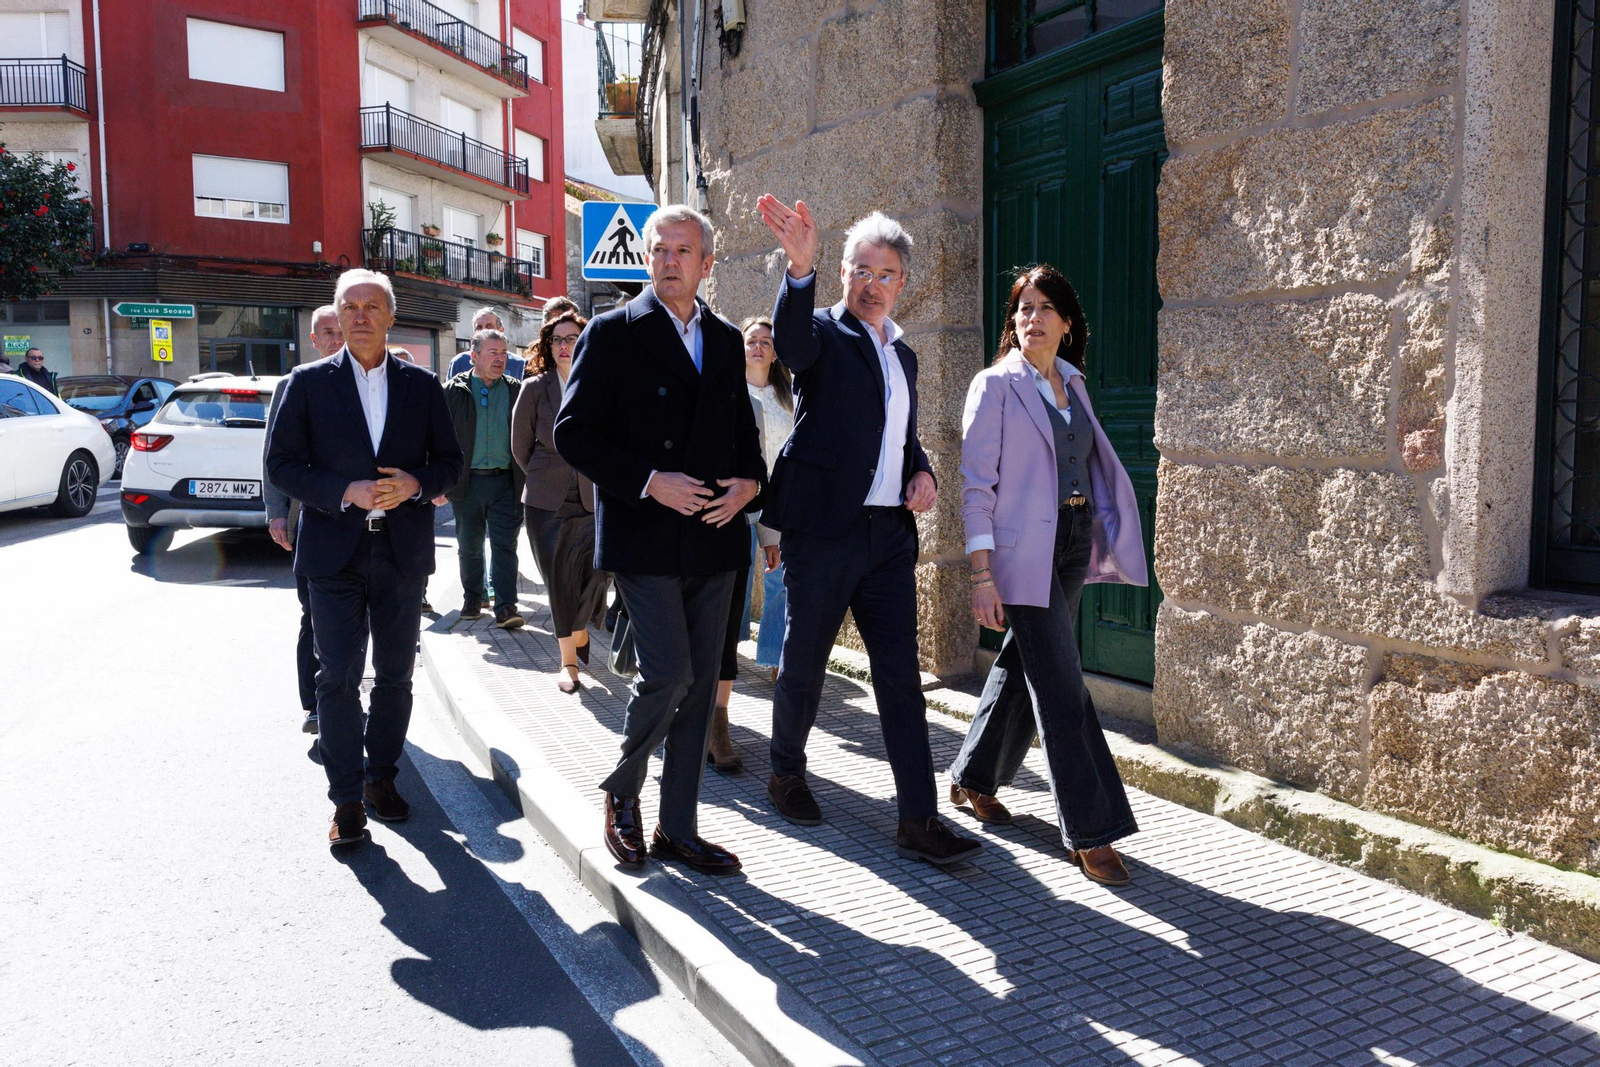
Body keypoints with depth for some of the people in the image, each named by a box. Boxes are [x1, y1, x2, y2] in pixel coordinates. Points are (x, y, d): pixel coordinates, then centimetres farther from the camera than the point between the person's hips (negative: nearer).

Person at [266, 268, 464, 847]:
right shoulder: (308, 382, 2)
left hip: (403, 552, 2)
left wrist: (415, 485, -12)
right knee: (339, 677, -1)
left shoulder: (422, 384, 6)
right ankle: (346, 798, 9)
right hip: (335, 551, -2)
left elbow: (449, 460, 9)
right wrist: (345, 492, -16)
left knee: (395, 675, 11)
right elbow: (282, 464, -1)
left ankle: (382, 775, 27)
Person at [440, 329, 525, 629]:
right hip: (467, 481, 0)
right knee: (469, 547, 11)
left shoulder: (516, 390, 5)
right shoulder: (453, 390, 1)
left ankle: (505, 608, -2)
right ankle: (473, 599, 27)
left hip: (505, 481, 0)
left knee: (505, 545, -3)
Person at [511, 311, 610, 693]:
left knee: (599, 569, -10)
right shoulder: (535, 388, 0)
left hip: (594, 499, 0)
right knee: (559, 581, 3)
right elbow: (520, 447, 9)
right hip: (547, 503, 0)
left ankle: (578, 629, 22)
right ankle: (568, 661, 15)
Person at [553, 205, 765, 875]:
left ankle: (677, 829, 19)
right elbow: (573, 433, -7)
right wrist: (648, 482, -17)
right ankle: (622, 791, 18)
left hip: (713, 538, 5)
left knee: (699, 684, 8)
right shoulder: (613, 333, -2)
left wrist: (750, 482, -1)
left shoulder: (726, 340, 14)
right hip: (644, 538, -5)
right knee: (667, 673, -12)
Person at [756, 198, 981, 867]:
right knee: (804, 665, 8)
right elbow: (791, 341, -27)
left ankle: (919, 821, 6)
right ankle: (787, 775, 32)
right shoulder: (822, 334, -2)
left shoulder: (902, 353, 18)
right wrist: (800, 266, -45)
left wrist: (923, 472, 6)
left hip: (890, 534, 6)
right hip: (823, 529, -5)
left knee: (901, 676, 3)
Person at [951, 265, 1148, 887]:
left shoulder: (1072, 385, 12)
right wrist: (982, 573, -17)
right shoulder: (996, 385, -6)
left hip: (1071, 548, 7)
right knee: (1062, 688, -7)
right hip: (1023, 553, -7)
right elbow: (976, 484, -11)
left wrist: (1109, 536, 4)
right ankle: (1090, 833, 0)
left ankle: (974, 779, 35)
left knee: (1021, 669, 16)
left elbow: (1096, 462, 15)